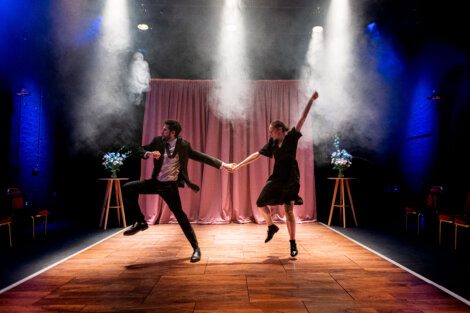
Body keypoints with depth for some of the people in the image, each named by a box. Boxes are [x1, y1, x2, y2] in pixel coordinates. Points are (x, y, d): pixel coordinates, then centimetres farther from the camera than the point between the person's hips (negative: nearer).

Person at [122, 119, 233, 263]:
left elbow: (201, 157, -5)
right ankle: (140, 222, 2)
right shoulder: (157, 141, 0)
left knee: (180, 215, -5)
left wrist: (222, 164, -9)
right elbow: (139, 149, 3)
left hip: (170, 186, -4)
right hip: (155, 182, 4)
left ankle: (196, 248, 8)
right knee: (128, 188, -10)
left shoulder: (183, 145, -8)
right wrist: (148, 154, -21)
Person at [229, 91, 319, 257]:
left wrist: (311, 100, -18)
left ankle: (293, 244, 7)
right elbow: (256, 155, 4)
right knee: (261, 203, 8)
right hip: (276, 178, 5)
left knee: (288, 210, -8)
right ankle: (271, 227, 33)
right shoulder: (272, 143, 4)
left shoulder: (291, 137, -6)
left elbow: (302, 119, -13)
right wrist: (238, 165, 2)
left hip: (290, 180, -5)